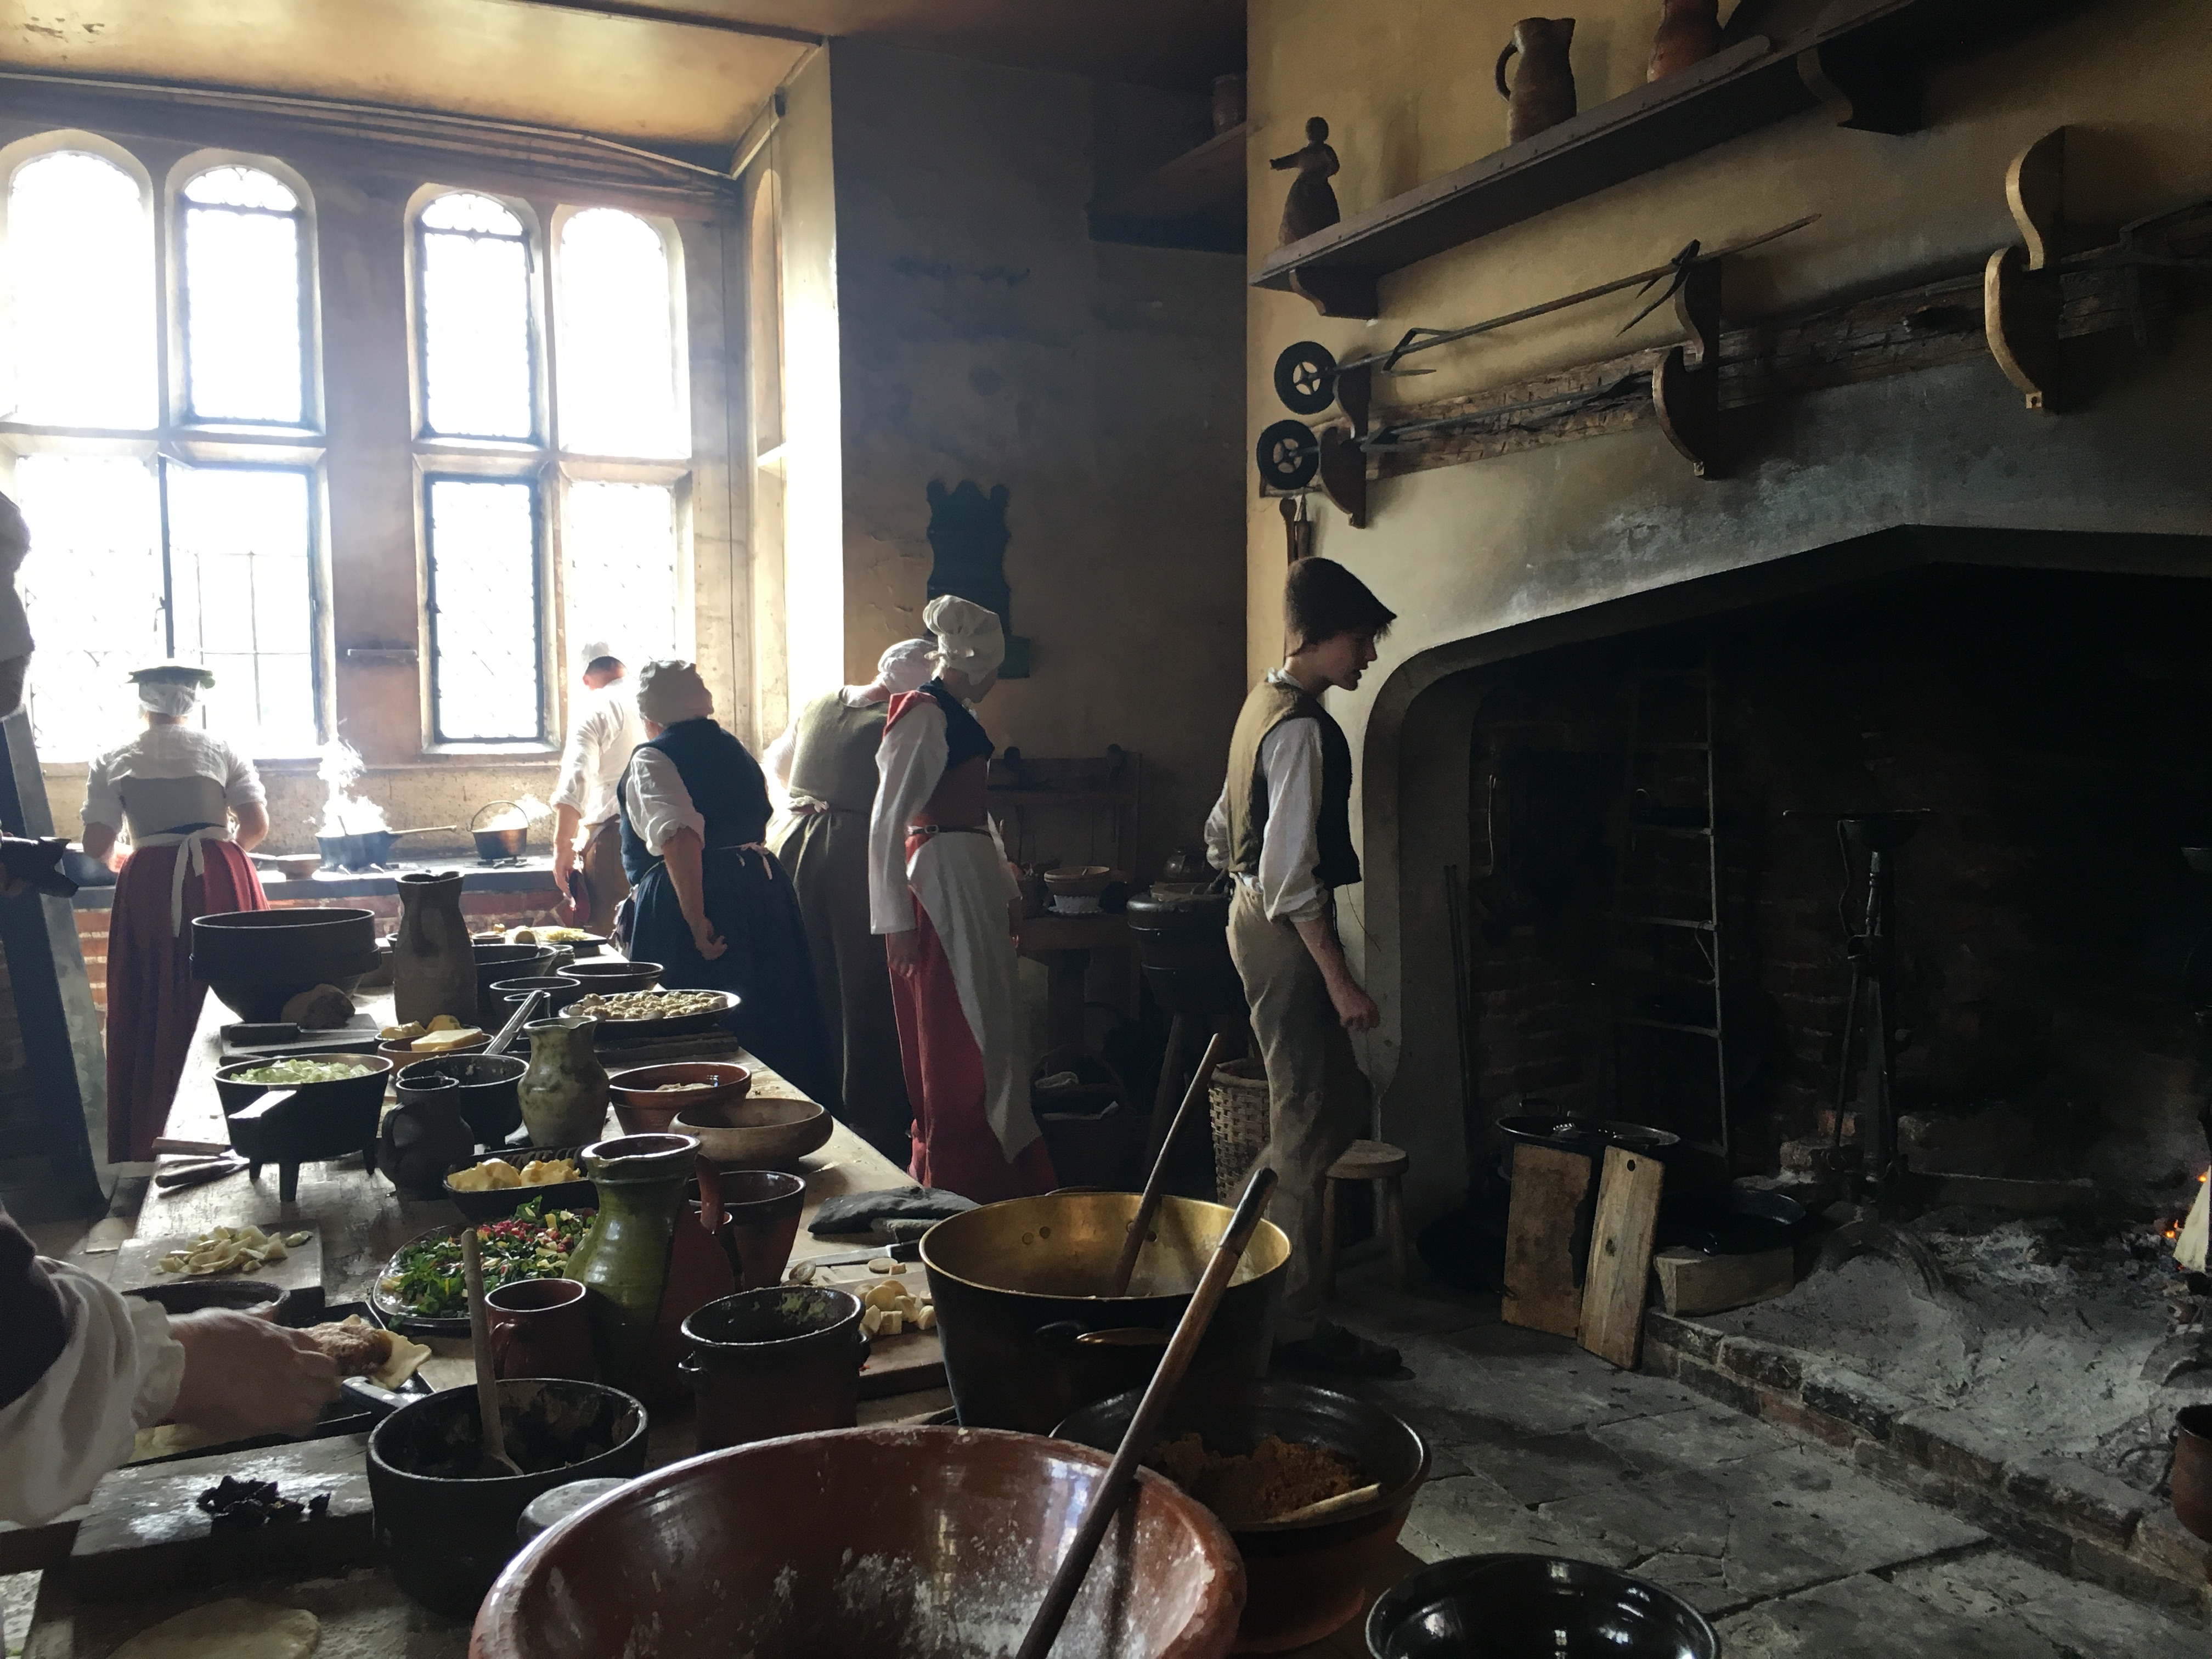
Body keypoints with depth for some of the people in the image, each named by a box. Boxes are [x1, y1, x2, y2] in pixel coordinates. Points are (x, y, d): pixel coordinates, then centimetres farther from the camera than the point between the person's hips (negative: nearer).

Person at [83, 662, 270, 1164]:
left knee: (151, 1010, 7)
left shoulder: (113, 762, 6)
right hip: (222, 879, 0)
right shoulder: (220, 749, 6)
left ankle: (149, 1143, 11)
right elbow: (257, 825, 1)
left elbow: (97, 848, 2)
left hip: (149, 884, 0)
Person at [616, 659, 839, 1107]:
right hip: (764, 883, 8)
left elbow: (679, 838, -21)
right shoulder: (734, 749, 17)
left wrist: (695, 920, -24)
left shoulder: (652, 759, -6)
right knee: (772, 1017, 14)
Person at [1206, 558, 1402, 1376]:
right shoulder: (1302, 729, -18)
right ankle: (1298, 1324, 4)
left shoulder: (1265, 703, 13)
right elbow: (1291, 873, -24)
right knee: (1306, 1125, -4)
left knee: (1341, 1103, 16)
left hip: (1255, 918, 10)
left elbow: (1222, 832, 21)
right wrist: (1339, 979, -23)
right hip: (1286, 932, -10)